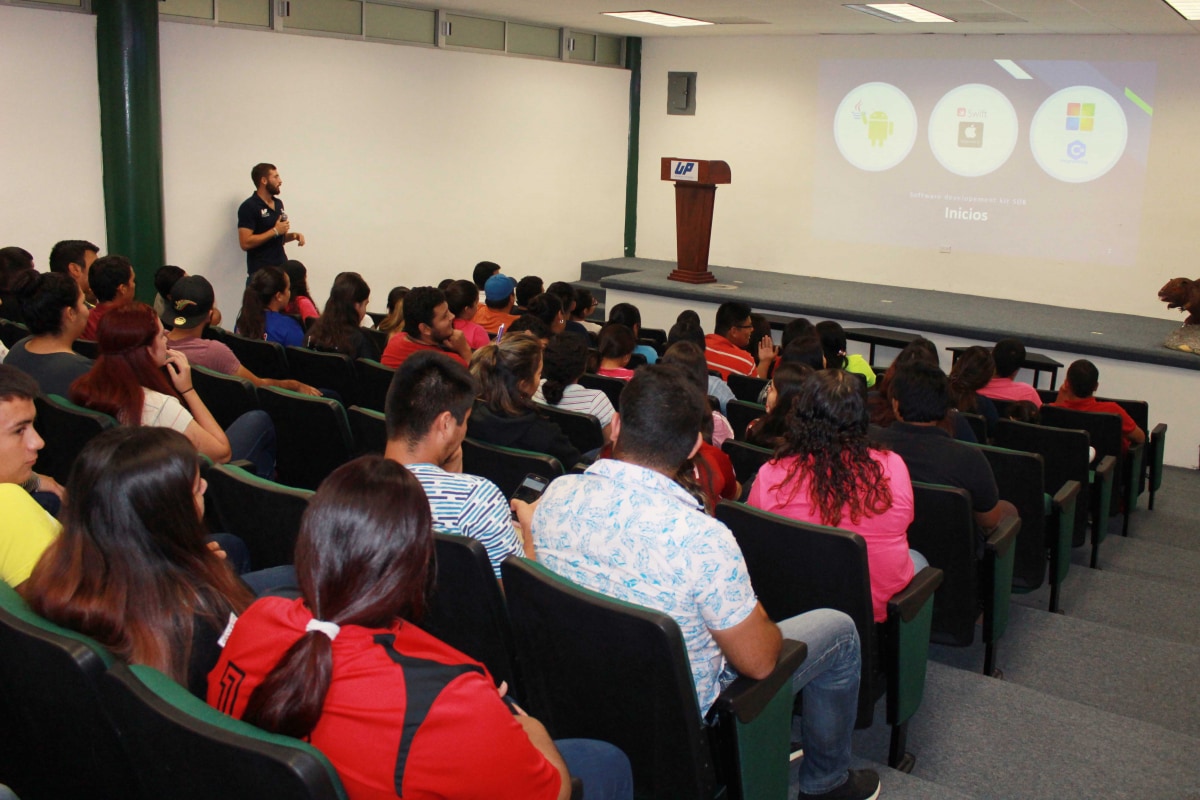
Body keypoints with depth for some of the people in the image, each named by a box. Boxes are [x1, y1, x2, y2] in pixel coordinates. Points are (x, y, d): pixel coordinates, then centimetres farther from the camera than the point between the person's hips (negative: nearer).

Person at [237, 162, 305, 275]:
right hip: (261, 271, -7)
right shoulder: (249, 207, -9)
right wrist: (275, 231, -16)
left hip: (282, 266, 7)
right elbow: (245, 243, -18)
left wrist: (294, 235, 4)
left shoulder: (278, 203, 14)